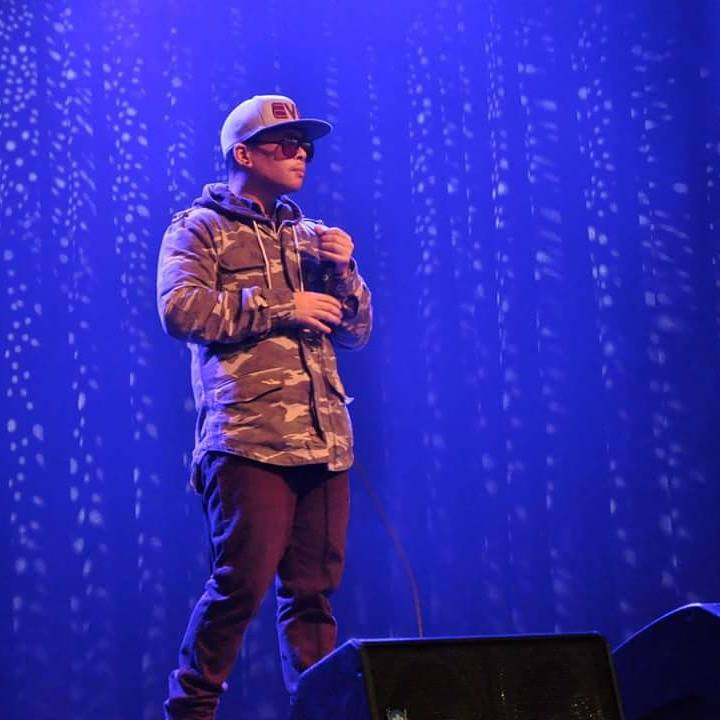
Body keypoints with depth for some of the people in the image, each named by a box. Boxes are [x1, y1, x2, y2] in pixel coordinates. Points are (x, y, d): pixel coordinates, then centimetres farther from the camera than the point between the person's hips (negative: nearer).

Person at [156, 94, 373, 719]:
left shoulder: (313, 237, 24)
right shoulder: (200, 228, 8)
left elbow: (357, 333, 22)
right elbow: (181, 309, -10)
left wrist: (344, 271, 3)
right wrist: (282, 307, -9)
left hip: (323, 440, 6)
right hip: (249, 439, -5)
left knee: (314, 588, 4)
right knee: (243, 581, -11)